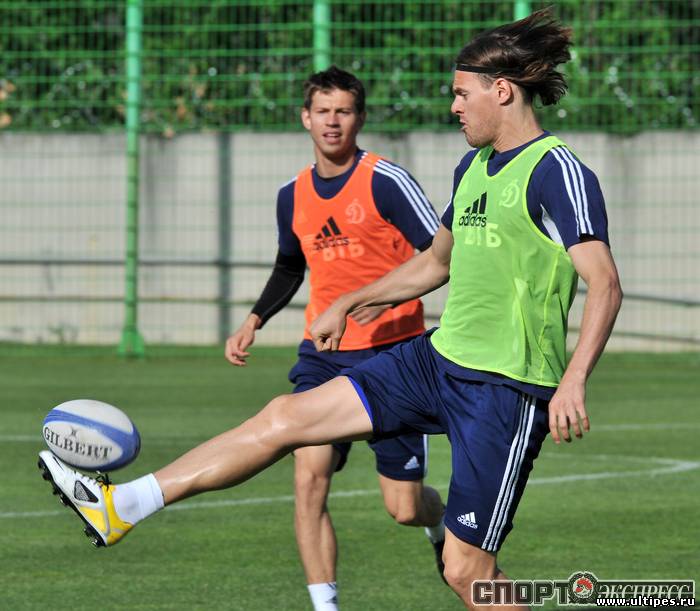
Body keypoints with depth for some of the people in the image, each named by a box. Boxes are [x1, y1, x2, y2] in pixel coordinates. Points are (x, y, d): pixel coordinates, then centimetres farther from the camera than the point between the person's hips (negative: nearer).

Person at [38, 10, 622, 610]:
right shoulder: (473, 167, 14)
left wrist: (573, 382, -36)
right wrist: (348, 304, 35)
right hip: (440, 358, 9)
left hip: (509, 389, -9)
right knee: (287, 416, 4)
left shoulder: (556, 171, -14)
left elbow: (604, 283, -24)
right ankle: (121, 506, 7)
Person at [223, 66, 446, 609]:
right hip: (323, 355, 5)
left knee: (403, 508, -2)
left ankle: (439, 520, 36)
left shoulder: (386, 181, -10)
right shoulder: (294, 196, 8)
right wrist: (255, 321, 14)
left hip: (392, 353, -4)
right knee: (309, 478, -14)